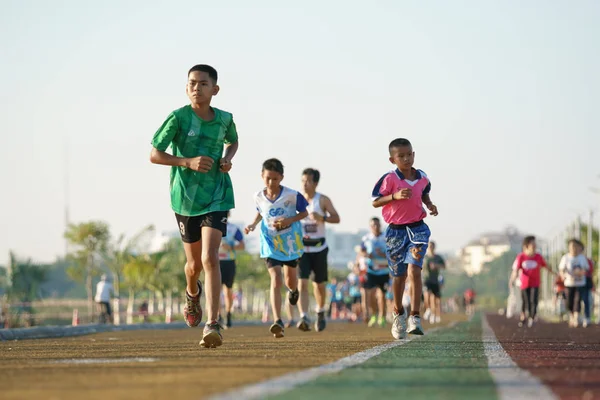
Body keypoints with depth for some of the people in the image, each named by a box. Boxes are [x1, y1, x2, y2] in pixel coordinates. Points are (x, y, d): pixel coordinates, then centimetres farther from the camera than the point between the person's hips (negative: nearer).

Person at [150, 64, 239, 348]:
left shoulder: (225, 119, -1)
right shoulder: (178, 118, -11)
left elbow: (233, 141, 22)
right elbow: (154, 155, -9)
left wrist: (228, 159, 0)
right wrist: (188, 161, -22)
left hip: (216, 197, 0)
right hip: (185, 197, 0)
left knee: (210, 258, -17)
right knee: (194, 263, 13)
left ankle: (212, 325, -19)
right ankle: (192, 294, 51)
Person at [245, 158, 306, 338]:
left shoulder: (292, 195, -17)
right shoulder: (258, 196, -7)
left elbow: (304, 213, -5)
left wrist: (289, 220, -21)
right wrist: (253, 224, -5)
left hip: (291, 241, 0)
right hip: (270, 243, 0)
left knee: (290, 279, 16)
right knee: (275, 279, -16)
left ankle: (293, 290, 58)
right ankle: (277, 322, -23)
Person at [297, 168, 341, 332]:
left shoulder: (323, 200, -3)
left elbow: (336, 218, -6)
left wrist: (322, 218, -24)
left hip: (319, 248, 0)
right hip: (301, 248, 0)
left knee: (319, 284, 14)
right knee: (302, 283, -17)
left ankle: (320, 313, 40)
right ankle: (304, 318, -25)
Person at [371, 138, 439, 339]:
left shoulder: (422, 177, 2)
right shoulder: (389, 179, -11)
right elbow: (375, 202, -10)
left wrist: (429, 204, 4)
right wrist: (395, 196, -24)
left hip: (417, 229, 1)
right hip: (395, 230, -1)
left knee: (414, 270, -17)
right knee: (399, 275, 11)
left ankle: (415, 317, -18)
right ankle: (398, 313, 34)